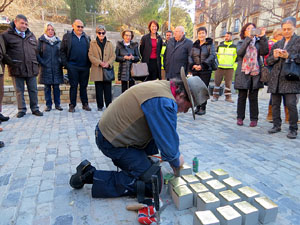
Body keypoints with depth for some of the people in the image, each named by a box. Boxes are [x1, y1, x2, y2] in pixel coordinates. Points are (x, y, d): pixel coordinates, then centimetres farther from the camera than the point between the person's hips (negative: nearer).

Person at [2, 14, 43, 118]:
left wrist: (36, 62, 16)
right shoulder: (7, 35, 1)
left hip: (31, 68, 3)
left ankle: (35, 108, 17)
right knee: (19, 91, 5)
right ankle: (21, 109, 16)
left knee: (33, 90, 7)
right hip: (16, 69, -3)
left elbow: (36, 49, 22)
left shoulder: (31, 35, 15)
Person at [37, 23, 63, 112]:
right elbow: (37, 53, 1)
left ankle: (57, 104, 13)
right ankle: (48, 105, 11)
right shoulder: (41, 40, 4)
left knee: (56, 87, 4)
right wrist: (42, 62, -7)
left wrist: (61, 62, 3)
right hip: (46, 68, -1)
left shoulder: (58, 41, 11)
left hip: (57, 68, 2)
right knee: (47, 87, 3)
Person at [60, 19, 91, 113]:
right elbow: (62, 51, 3)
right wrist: (65, 64, -6)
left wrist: (89, 63, 3)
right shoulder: (67, 36, 6)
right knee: (73, 86, 2)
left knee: (84, 86, 8)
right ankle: (72, 105, 10)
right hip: (72, 67, -2)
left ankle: (85, 104, 16)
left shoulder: (86, 37, 14)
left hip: (85, 66, 2)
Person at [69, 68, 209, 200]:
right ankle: (92, 175, -6)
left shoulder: (163, 86, 5)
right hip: (113, 142, -10)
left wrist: (174, 155, 16)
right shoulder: (164, 103, -27)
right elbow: (169, 146, -22)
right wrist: (176, 162, 1)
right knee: (152, 184, -7)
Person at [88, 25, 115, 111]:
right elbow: (90, 56, 1)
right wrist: (100, 63, -12)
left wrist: (108, 63, -11)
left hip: (108, 69, 1)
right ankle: (100, 106, 12)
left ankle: (109, 105, 7)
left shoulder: (109, 43, 13)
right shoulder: (92, 43, 9)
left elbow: (113, 56, 7)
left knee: (108, 89, 0)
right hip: (97, 70, 0)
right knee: (99, 89, 3)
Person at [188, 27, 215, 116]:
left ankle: (203, 108, 5)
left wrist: (202, 65, -20)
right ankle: (198, 106, 13)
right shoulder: (195, 45, 14)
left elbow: (212, 56, -9)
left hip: (206, 71, -3)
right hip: (195, 71, 4)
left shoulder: (210, 44, 3)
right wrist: (193, 65, -11)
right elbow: (190, 56, 8)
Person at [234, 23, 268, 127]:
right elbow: (239, 53, -14)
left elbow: (264, 52, -6)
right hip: (243, 73, -1)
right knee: (242, 96, 4)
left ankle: (254, 119, 12)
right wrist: (248, 38, -20)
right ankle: (240, 117, 14)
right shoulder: (241, 43, 8)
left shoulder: (258, 42, 12)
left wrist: (262, 37, -12)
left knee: (253, 97, 5)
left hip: (255, 73, 1)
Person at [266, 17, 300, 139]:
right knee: (275, 103, 7)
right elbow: (268, 61, 17)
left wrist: (289, 56, -14)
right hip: (276, 78, 4)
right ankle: (276, 125, 19)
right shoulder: (277, 44, 18)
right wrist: (274, 56, -3)